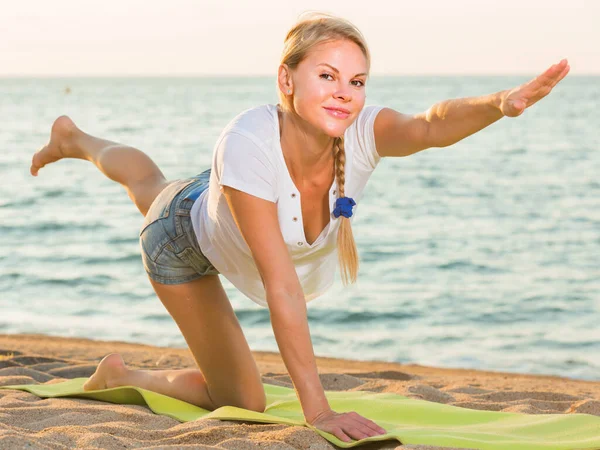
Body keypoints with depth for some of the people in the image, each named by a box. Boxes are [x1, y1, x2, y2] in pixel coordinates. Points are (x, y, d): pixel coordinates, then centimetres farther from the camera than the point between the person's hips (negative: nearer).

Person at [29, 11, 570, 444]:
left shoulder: (363, 132, -37)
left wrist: (500, 105, -80)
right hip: (184, 241, -5)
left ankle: (74, 139, 71)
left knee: (151, 182, 40)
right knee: (242, 401, 3)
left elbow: (430, 127, -60)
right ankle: (120, 377, 26)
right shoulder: (248, 145, -48)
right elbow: (281, 287, -47)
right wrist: (318, 411, -46)